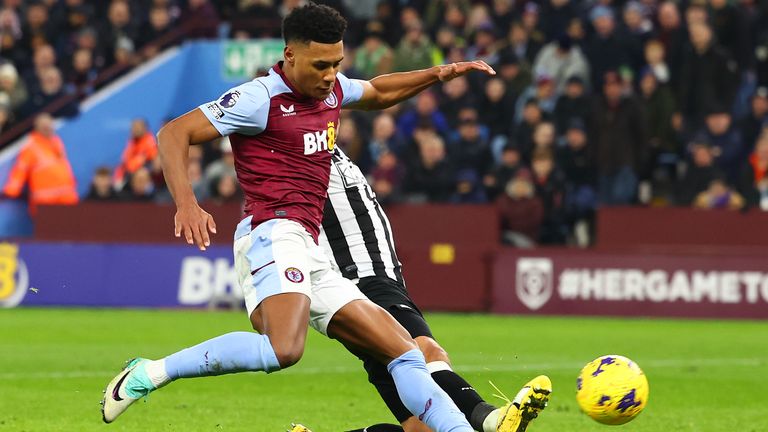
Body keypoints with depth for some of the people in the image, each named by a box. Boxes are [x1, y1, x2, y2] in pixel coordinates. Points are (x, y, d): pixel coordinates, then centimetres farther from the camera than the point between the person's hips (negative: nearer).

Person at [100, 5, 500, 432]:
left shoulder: (331, 90, 19)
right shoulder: (262, 97, -6)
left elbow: (378, 93, 43)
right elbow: (174, 133, -10)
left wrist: (439, 74, 30)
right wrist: (186, 203, -26)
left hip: (310, 255, 9)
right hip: (274, 236, -9)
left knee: (405, 352, 6)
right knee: (284, 349, -35)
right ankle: (150, 374, -26)